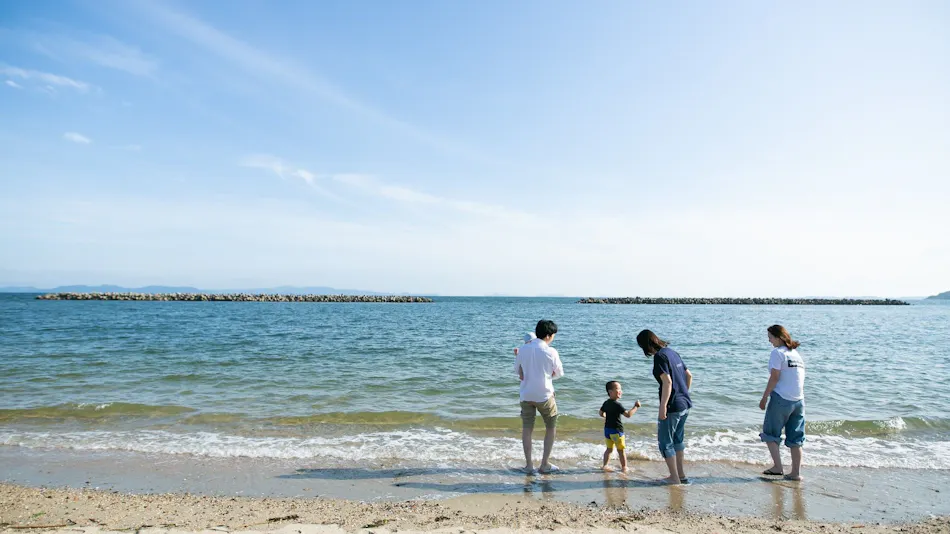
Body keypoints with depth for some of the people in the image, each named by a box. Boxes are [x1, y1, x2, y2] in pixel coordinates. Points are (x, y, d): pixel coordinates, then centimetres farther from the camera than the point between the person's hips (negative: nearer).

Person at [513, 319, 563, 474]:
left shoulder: (523, 349, -5)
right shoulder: (551, 352, -15)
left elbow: (518, 372, 4)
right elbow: (558, 374, -2)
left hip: (526, 394, 3)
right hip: (544, 395, -3)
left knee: (526, 429, 13)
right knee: (551, 428, 15)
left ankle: (529, 464, 15)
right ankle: (545, 464, 16)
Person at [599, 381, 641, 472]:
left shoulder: (606, 403, 5)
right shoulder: (617, 404, -20)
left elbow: (601, 414, 18)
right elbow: (628, 414, -25)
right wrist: (635, 407, -15)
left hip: (607, 429, 7)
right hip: (616, 430, -7)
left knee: (609, 449, 18)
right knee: (621, 450, 6)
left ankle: (604, 465, 19)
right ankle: (624, 467, 13)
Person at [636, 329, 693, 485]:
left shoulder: (659, 357, -16)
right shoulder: (672, 352, 10)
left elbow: (667, 382, -24)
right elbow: (689, 375, 17)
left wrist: (663, 407, -22)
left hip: (672, 407, -9)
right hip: (685, 404, 9)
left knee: (665, 442, 5)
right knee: (678, 439, 21)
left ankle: (675, 478, 11)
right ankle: (681, 475, 29)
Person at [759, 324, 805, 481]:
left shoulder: (777, 353, -9)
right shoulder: (797, 354, 14)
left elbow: (774, 378, -14)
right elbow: (800, 378, 14)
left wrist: (764, 398, -10)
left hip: (781, 399, -7)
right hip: (799, 400, 7)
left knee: (770, 433, 6)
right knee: (795, 439, 10)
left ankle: (778, 467, 1)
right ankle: (796, 473, 12)